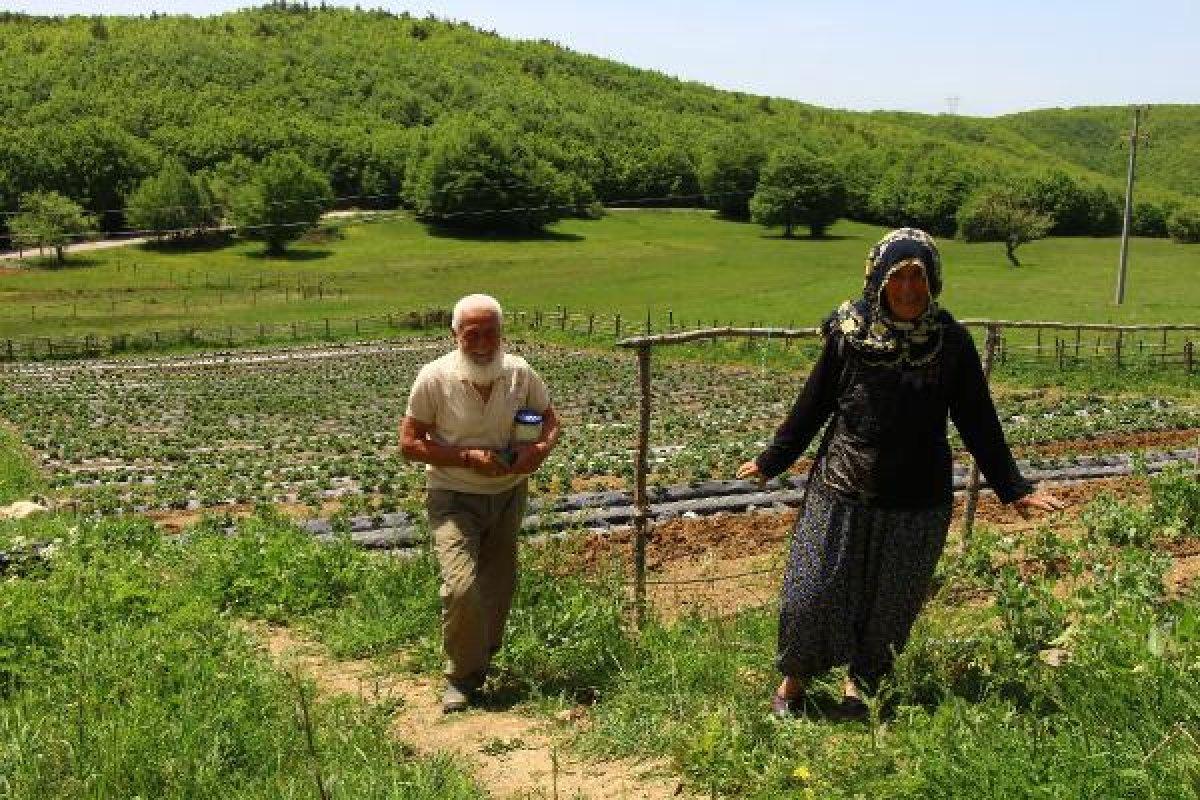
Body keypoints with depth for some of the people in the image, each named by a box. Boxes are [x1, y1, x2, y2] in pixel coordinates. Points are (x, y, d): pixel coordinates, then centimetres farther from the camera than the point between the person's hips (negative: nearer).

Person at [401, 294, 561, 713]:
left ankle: (482, 659, 38)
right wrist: (469, 457, -24)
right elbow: (410, 442, -13)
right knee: (462, 587, -19)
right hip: (454, 499, -4)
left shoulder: (519, 372, -8)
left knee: (499, 587, 14)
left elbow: (549, 417, 7)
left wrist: (539, 449, -16)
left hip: (508, 495, 4)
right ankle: (462, 677, 2)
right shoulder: (434, 377, -17)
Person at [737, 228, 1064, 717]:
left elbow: (978, 421, 1)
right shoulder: (849, 333, -7)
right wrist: (771, 462, 10)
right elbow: (812, 404, 4)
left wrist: (1013, 489, 3)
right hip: (842, 490, 0)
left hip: (916, 501, 1)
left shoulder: (950, 342, -6)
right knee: (811, 593, 4)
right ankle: (794, 679, 27)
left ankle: (862, 681, 35)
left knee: (888, 602, 12)